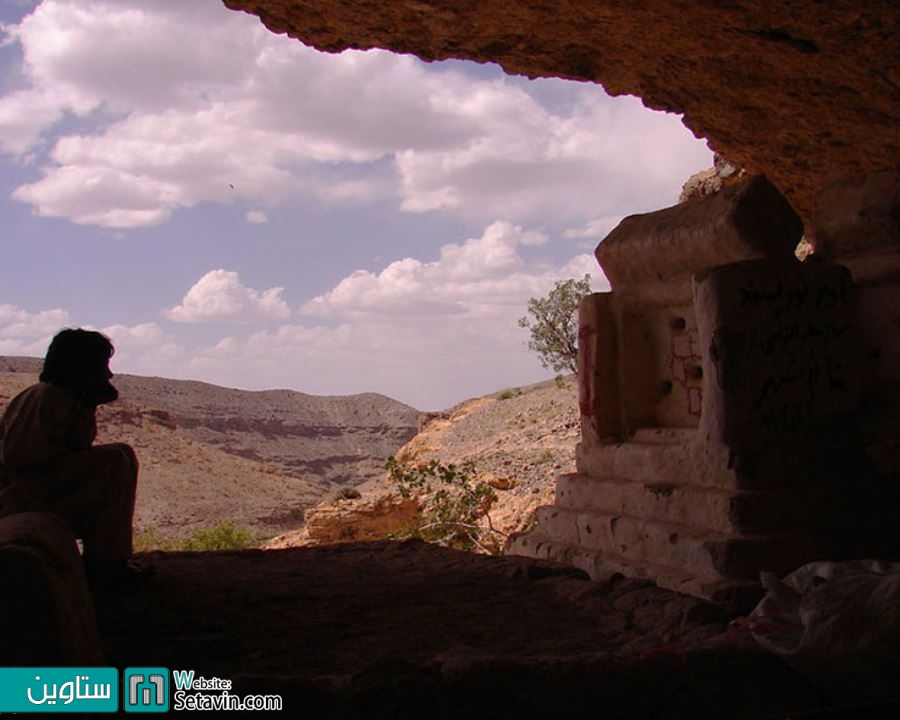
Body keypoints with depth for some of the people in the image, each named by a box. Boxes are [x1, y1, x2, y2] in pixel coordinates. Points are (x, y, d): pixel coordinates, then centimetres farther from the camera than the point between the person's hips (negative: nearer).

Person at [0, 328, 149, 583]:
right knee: (115, 461, -20)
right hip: (23, 496, -10)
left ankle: (106, 553, 4)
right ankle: (102, 560, -16)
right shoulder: (45, 396, -15)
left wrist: (87, 411, 2)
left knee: (123, 456, 9)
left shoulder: (72, 399, 16)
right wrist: (64, 454, -11)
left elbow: (78, 447, 15)